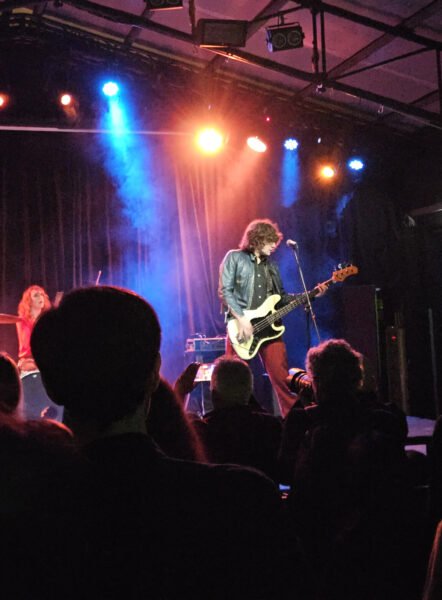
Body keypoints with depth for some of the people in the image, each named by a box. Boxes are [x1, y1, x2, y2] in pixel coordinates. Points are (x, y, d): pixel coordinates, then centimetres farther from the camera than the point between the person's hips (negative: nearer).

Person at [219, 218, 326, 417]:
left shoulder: (271, 265, 19)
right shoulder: (234, 258, 1)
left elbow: (281, 297, 19)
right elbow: (225, 291, -7)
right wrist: (241, 318, -16)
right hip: (242, 327, -5)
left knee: (282, 377, 0)